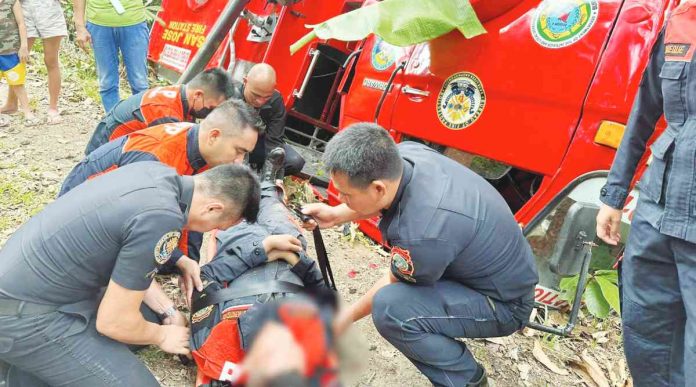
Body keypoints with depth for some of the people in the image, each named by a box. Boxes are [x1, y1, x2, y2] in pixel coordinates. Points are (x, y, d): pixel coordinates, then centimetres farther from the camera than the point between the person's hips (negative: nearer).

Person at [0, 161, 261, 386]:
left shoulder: (156, 170, -2)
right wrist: (162, 336, 0)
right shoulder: (161, 219, -27)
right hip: (23, 317, -9)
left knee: (148, 316, 18)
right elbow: (113, 322, -18)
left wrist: (178, 261, 11)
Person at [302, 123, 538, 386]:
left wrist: (346, 318, 0)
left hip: (505, 304, -8)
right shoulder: (405, 153, -16)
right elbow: (382, 202, 9)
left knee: (389, 307, -28)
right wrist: (337, 214, -4)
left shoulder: (421, 234, -37)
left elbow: (397, 283, -15)